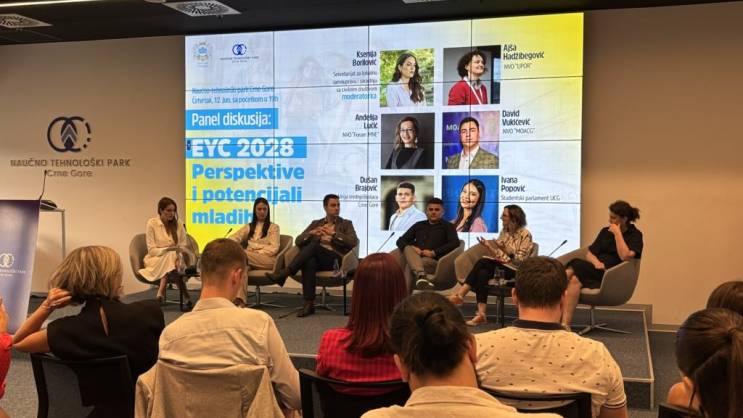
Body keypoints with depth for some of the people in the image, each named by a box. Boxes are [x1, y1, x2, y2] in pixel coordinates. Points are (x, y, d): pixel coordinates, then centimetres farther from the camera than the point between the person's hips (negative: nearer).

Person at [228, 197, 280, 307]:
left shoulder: (273, 227, 16)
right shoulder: (249, 227, 27)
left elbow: (274, 249, 3)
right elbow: (234, 237, 12)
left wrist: (256, 252, -9)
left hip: (268, 260, -3)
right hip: (250, 260, 3)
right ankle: (240, 299, -54)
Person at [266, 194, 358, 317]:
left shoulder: (346, 224, 15)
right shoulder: (316, 223, 23)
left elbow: (354, 242, -3)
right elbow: (298, 241, 13)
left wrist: (333, 234, -11)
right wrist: (311, 233, -7)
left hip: (336, 260, -2)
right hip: (316, 258, 2)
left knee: (314, 245, -32)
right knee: (309, 262, -37)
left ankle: (284, 273, -38)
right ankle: (309, 304, -39)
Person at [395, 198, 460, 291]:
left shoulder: (447, 226, 15)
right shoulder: (419, 225, 27)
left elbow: (455, 243, -4)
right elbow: (400, 240, 19)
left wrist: (434, 253, -16)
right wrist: (411, 248, -7)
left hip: (434, 261, -3)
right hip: (414, 258, 3)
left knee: (409, 266, -34)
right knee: (408, 248, -32)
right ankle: (421, 275, -56)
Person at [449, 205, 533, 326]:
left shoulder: (525, 234, -7)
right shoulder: (504, 231, 12)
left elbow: (520, 260, -13)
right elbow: (497, 253, 10)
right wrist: (489, 247, -9)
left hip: (514, 270, -6)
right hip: (500, 265, 6)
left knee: (482, 263, -29)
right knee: (482, 273, -28)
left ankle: (460, 294, -25)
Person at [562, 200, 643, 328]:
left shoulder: (635, 235, 4)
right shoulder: (605, 231, 20)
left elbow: (625, 257, -15)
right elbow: (589, 254, 14)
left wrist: (617, 233, -10)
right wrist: (596, 262, -7)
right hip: (596, 272, 5)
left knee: (575, 264, -30)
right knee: (574, 279, -31)